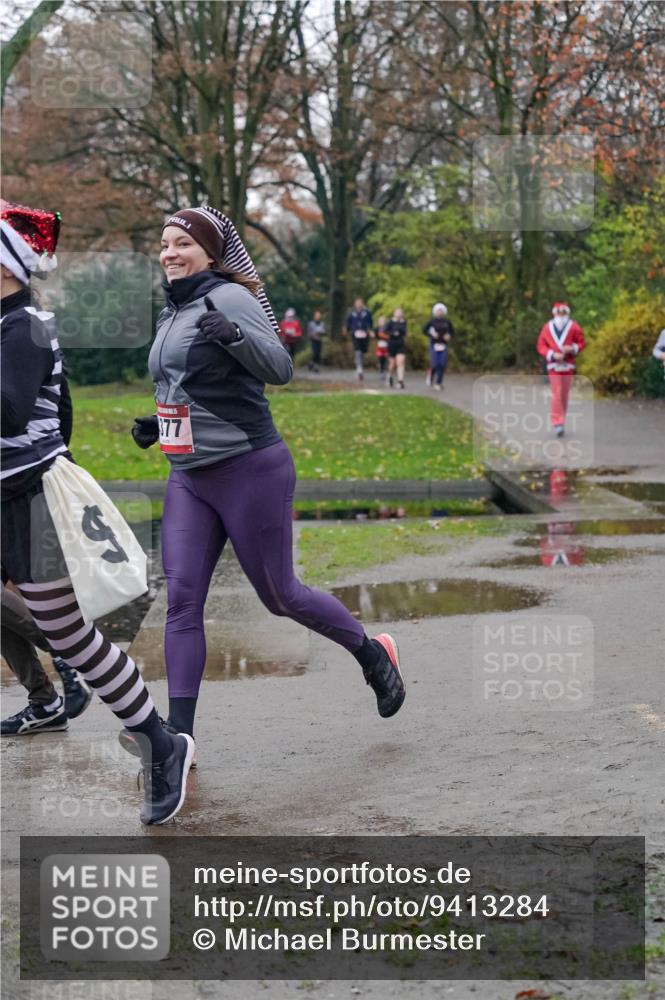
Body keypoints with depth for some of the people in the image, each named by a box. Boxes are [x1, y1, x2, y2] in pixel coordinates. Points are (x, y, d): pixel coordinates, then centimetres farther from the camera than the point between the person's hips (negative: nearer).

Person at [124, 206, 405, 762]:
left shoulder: (229, 298, -10)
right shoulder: (173, 314, 14)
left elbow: (280, 369, -19)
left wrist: (235, 335, -36)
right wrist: (157, 426, 11)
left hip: (251, 471, -7)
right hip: (189, 478, 7)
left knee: (280, 596, 4)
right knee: (181, 601, -3)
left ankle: (374, 654, 28)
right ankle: (179, 733, -4)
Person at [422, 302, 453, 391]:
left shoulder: (447, 322, 4)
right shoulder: (432, 321, -3)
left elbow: (452, 331, 16)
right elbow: (424, 330, 2)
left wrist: (449, 335, -4)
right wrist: (431, 334, -13)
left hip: (443, 345, 2)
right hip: (434, 345, -2)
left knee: (443, 364, -7)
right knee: (435, 364, -10)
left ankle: (438, 383, 6)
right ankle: (431, 376, 23)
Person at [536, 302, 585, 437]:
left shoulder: (573, 327, 2)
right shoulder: (547, 328, 0)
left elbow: (581, 343, 5)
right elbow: (541, 346, 0)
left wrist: (572, 348, -16)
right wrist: (552, 355, -15)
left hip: (568, 365, 2)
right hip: (554, 365, -2)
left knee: (564, 395, 8)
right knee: (556, 394, -11)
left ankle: (560, 421, 20)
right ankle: (557, 423, -14)